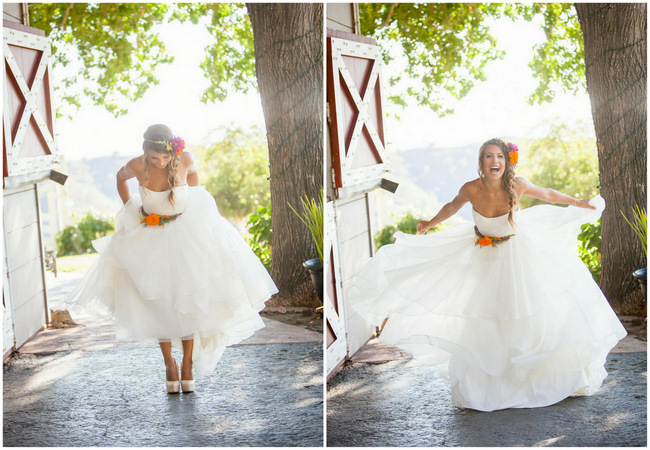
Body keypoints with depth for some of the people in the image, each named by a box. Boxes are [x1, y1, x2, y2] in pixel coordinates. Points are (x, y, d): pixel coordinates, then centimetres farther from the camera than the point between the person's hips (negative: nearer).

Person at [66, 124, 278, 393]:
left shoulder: (185, 160, -20)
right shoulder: (137, 166, -20)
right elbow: (120, 178, 5)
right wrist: (130, 210, 4)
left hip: (184, 233, 0)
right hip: (148, 237, 0)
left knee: (188, 299, -4)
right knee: (158, 301, 0)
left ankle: (188, 363, 12)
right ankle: (169, 364, 17)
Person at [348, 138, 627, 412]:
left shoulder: (517, 185, -23)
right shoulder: (471, 189, -22)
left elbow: (547, 194, -1)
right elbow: (453, 206, 2)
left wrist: (576, 202, 12)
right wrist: (430, 224, 16)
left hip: (516, 254, 0)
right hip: (484, 259, 0)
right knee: (481, 319, 4)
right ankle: (481, 385, 20)